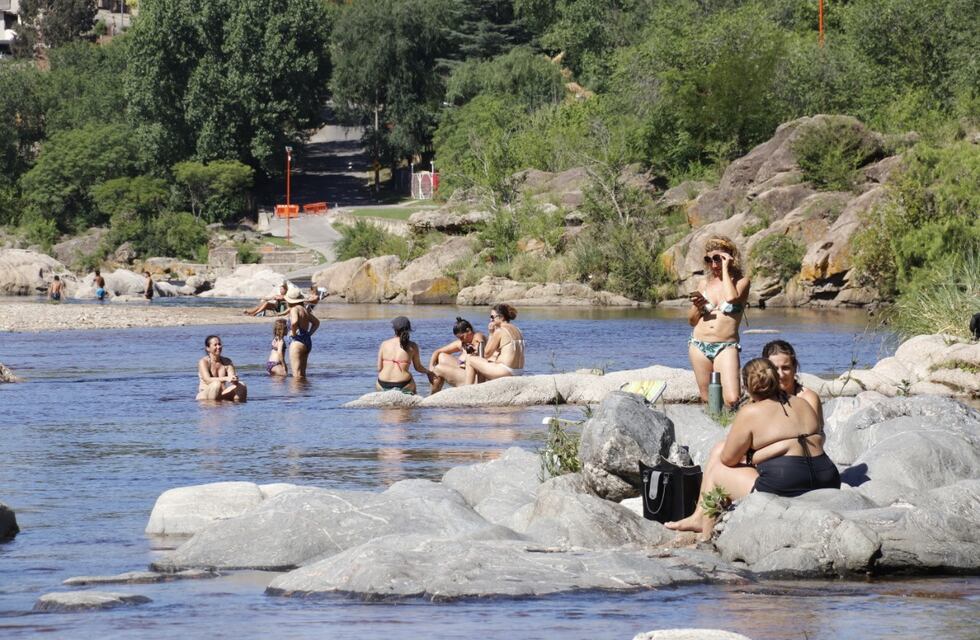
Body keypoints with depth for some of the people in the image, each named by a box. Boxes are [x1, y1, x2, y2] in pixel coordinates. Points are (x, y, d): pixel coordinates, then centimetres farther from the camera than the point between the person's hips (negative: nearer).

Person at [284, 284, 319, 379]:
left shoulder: (294, 309, -12)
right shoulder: (304, 309, 16)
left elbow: (294, 322, -33)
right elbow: (316, 322, 27)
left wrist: (293, 333, -16)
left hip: (297, 342, -9)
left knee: (297, 375, -10)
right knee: (302, 374, 13)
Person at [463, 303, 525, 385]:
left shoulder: (499, 331, -13)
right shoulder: (517, 330, 14)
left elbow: (487, 353, -6)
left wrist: (491, 334, -1)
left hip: (506, 372, -9)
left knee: (470, 359, 1)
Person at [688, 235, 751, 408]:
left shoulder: (741, 282, 2)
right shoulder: (706, 283, 13)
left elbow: (731, 298, -22)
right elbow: (692, 320, 17)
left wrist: (725, 269, -11)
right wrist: (697, 306, -5)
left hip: (726, 346, -4)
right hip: (699, 345, 4)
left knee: (731, 400, -20)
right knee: (707, 400, 4)